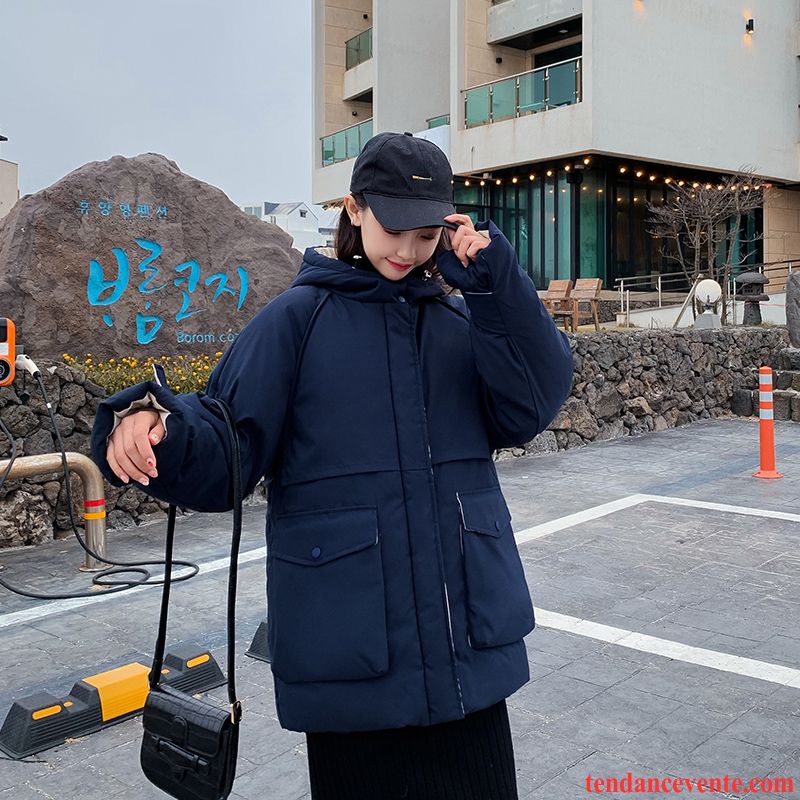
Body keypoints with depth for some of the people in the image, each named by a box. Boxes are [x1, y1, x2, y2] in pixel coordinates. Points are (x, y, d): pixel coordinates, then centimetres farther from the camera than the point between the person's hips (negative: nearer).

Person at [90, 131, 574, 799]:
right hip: (350, 640, -3)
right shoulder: (298, 319, -2)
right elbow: (227, 454, -7)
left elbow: (530, 408, -6)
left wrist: (498, 285, -12)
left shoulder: (463, 318, 9)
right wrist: (152, 424, -28)